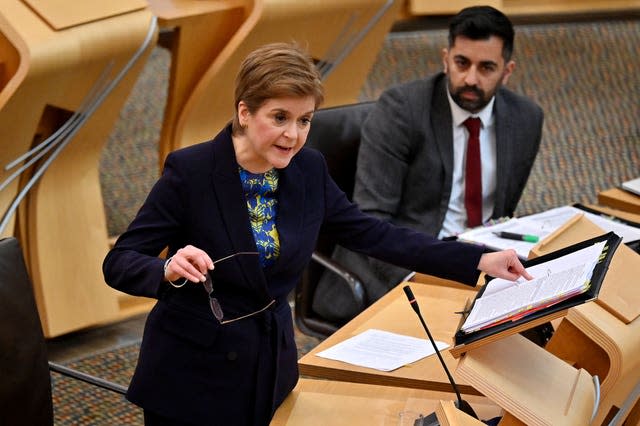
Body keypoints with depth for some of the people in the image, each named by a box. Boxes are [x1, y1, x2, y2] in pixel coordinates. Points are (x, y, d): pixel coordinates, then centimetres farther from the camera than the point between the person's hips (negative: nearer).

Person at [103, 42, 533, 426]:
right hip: (192, 374, -4)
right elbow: (119, 263, -15)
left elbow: (373, 234, 1)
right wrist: (170, 269, -38)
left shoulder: (309, 170, -4)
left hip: (271, 366, 4)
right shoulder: (190, 171, -18)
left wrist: (478, 261, -6)